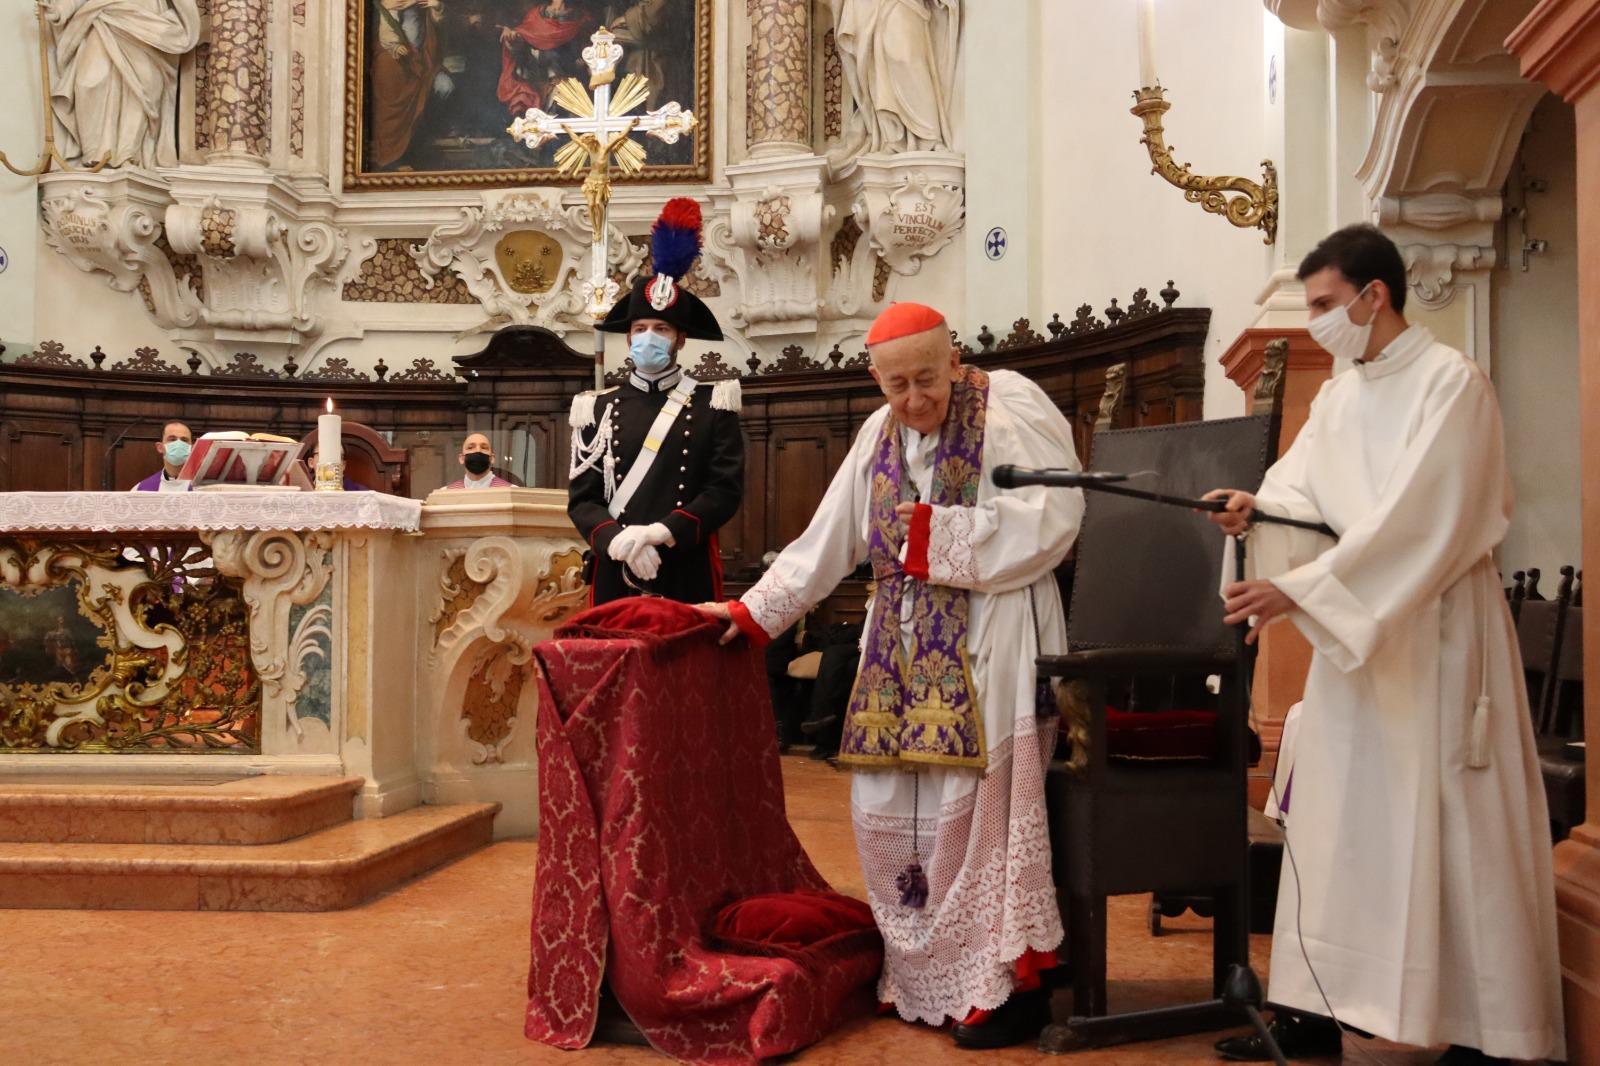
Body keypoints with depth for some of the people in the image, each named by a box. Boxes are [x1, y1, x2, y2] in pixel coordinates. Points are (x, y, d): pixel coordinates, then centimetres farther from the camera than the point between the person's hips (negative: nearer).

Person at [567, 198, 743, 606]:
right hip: (616, 577, 1)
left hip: (687, 578, -1)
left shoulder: (713, 404, 3)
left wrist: (659, 532, -18)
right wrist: (620, 540, -17)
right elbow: (581, 499, 3)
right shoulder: (598, 408, 8)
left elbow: (726, 489, -5)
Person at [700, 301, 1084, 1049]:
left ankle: (1010, 982, 8)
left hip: (988, 647, -6)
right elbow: (825, 542, 16)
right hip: (902, 650, 7)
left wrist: (936, 533, -14)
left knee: (976, 811, -8)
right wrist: (751, 611, 13)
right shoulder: (879, 435, 14)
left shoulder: (1010, 405, -5)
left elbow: (1054, 517, -16)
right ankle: (922, 973, 23)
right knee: (887, 812, 7)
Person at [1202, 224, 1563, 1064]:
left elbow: (1417, 521, -22)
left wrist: (1296, 591, -26)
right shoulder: (1338, 396, 12)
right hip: (1354, 631, 7)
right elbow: (1305, 497, 2)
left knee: (1447, 830, -2)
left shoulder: (1451, 383, -12)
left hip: (1435, 632, -7)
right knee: (1336, 822, 8)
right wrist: (1256, 509, -21)